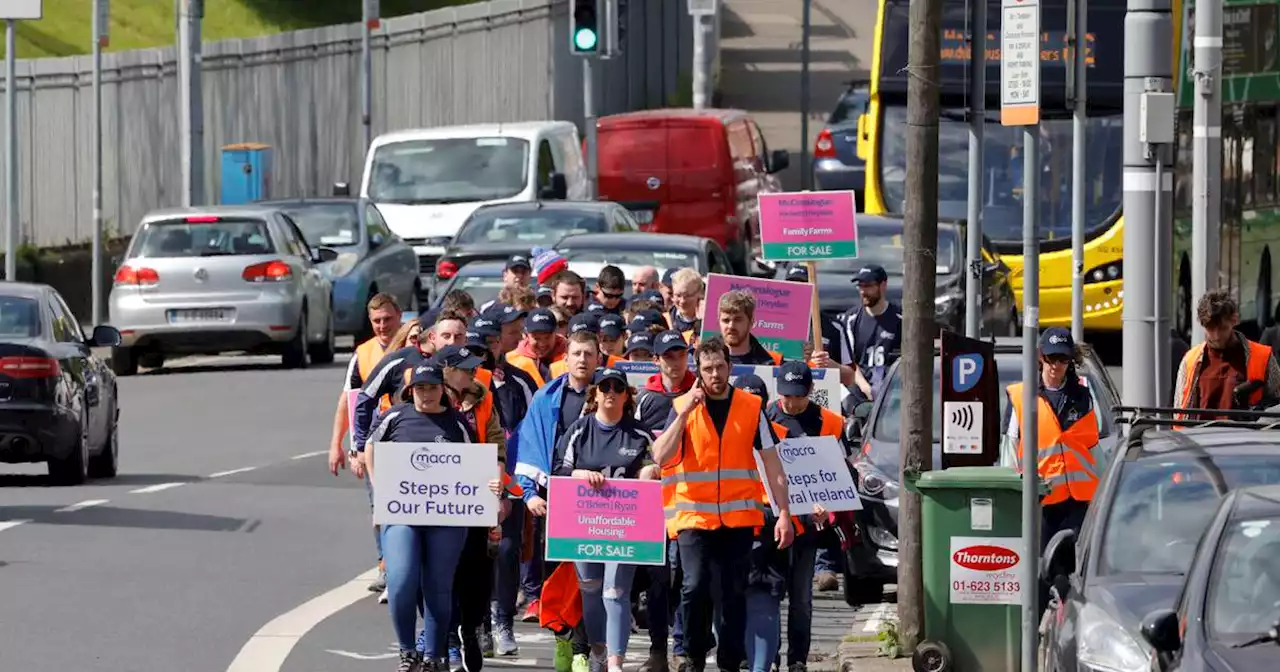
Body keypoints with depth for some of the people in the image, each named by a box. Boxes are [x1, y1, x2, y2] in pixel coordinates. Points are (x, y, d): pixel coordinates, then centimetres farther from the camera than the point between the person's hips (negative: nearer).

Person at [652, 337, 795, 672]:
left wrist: (784, 513, 1)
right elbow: (661, 457, -10)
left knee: (733, 594, 3)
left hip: (738, 516, 2)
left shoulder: (752, 408, 4)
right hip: (693, 515, -1)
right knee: (695, 585, -14)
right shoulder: (682, 407, 2)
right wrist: (685, 413, -16)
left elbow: (772, 464, 6)